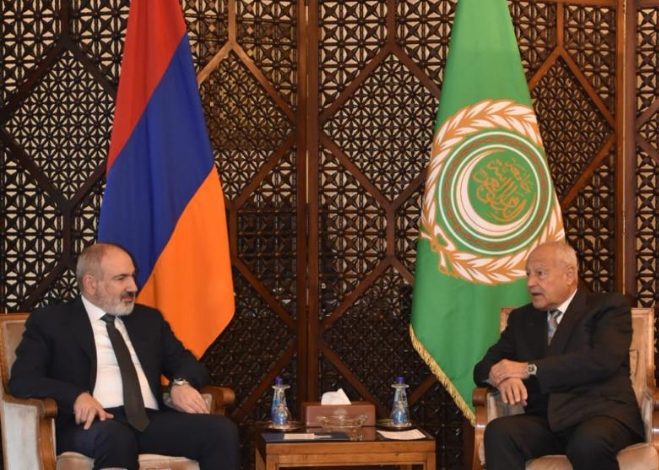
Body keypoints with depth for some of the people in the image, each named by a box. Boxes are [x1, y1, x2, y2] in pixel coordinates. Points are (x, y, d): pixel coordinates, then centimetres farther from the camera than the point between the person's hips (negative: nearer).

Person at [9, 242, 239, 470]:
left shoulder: (149, 319, 24)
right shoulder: (49, 321, 10)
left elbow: (186, 362, 23)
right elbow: (22, 380, 0)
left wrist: (182, 383, -3)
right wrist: (77, 396, -19)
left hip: (152, 421, 5)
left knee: (222, 430, -24)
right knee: (116, 437, -40)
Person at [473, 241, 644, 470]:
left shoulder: (608, 307, 7)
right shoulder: (521, 318, 23)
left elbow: (604, 361, -10)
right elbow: (484, 367, 16)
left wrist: (529, 369, -12)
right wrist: (503, 377, -10)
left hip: (601, 414, -3)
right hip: (545, 421, 4)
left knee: (589, 442, -38)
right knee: (499, 432, -29)